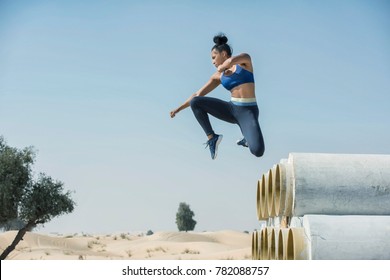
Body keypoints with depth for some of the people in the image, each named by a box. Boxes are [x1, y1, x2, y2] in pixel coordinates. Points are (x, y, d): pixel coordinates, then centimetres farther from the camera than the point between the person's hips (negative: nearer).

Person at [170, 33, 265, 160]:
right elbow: (197, 95, 13)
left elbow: (231, 61, -27)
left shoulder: (245, 60, -2)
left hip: (248, 112, -5)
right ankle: (212, 137, -2)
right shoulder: (218, 76, 10)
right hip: (231, 109, 5)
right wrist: (179, 108, 11)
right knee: (195, 103, -11)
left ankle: (248, 139, 10)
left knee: (258, 152, -27)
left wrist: (221, 67, -5)